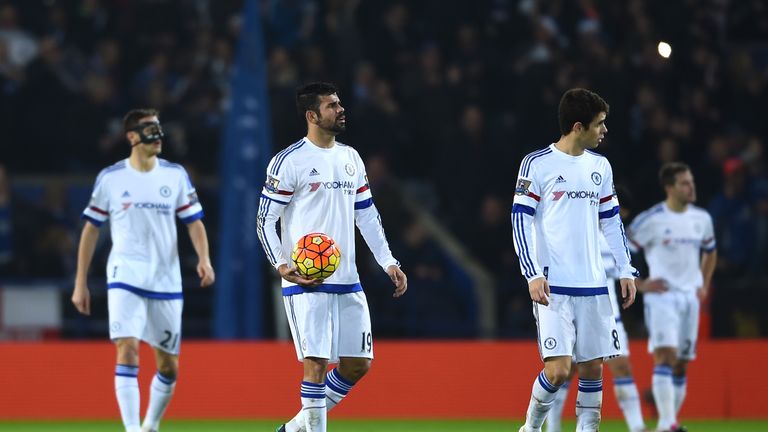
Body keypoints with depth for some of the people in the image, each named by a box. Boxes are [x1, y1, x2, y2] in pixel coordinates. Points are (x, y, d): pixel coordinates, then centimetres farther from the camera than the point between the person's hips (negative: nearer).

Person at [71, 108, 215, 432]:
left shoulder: (175, 175, 5)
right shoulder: (110, 178, 1)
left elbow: (194, 221, 6)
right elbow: (91, 229, 7)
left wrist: (204, 259, -13)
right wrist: (80, 283, 6)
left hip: (166, 281, 3)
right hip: (125, 277, -3)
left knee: (169, 366, 6)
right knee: (127, 349, -20)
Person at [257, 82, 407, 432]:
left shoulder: (350, 158, 15)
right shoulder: (289, 161, -6)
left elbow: (367, 215, 20)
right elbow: (265, 219, -6)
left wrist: (389, 262, 13)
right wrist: (281, 266, -19)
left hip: (347, 281, 7)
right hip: (306, 283, -7)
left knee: (358, 364, 6)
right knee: (316, 362, -11)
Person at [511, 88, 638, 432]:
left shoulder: (600, 166, 12)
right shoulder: (537, 164, -5)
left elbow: (611, 222, 20)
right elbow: (521, 221, -6)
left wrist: (626, 271, 13)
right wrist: (533, 274, -15)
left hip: (593, 286, 5)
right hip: (553, 286, -5)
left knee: (592, 368, 3)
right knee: (558, 369, -12)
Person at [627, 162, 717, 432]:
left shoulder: (702, 219, 9)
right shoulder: (650, 220, -9)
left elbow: (710, 252, 27)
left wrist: (704, 285, 16)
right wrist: (640, 285, -8)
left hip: (690, 298, 6)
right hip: (661, 296, -6)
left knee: (681, 365, 7)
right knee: (665, 356, -20)